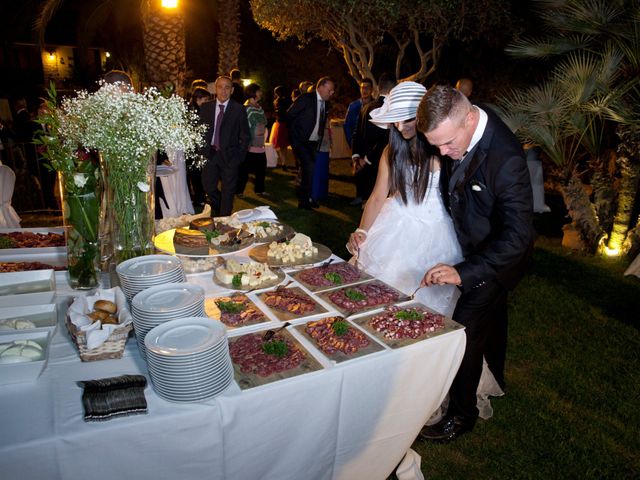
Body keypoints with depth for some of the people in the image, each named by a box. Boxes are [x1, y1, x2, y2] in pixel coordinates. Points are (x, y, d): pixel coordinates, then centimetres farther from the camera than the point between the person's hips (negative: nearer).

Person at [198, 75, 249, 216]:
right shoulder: (205, 107, 6)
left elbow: (244, 135, 0)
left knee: (228, 191, 4)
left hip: (229, 155, -2)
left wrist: (240, 155, -5)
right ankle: (217, 208, 33)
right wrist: (202, 151, 2)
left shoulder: (239, 109, -2)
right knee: (208, 186, 4)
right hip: (210, 153, 3)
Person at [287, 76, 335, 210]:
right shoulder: (306, 98, -13)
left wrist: (320, 137, 12)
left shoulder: (325, 103, 8)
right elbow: (289, 115, -11)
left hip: (313, 142, 7)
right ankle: (305, 199, -4)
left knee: (307, 169, 12)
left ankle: (303, 198, 25)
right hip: (300, 141, -7)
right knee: (309, 167, -16)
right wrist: (295, 137, -12)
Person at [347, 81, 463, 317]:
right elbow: (377, 197, 3)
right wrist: (361, 232, -8)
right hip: (394, 229, 4)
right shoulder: (392, 151, 3)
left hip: (434, 234, -3)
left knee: (425, 296, 5)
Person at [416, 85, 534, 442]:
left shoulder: (506, 158, -37)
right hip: (479, 246, 8)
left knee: (466, 330, -6)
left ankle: (461, 415, 16)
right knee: (490, 315, 27)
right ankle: (494, 381, 53)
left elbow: (518, 234, -35)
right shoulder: (458, 125, -15)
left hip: (501, 252, -8)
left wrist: (464, 272, -42)